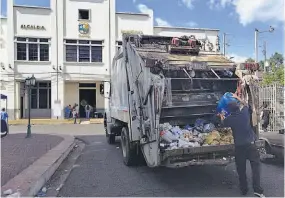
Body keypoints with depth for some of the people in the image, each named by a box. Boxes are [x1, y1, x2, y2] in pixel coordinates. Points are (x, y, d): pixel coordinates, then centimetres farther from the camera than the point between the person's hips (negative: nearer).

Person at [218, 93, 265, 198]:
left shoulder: (229, 119, -5)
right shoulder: (245, 113, -3)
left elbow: (223, 123, 19)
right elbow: (245, 104, 21)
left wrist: (221, 116, 39)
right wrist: (237, 97, 33)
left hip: (239, 146, 0)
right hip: (250, 143, 1)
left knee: (241, 168, 11)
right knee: (255, 165, 3)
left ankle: (244, 189, 20)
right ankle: (257, 189, -6)